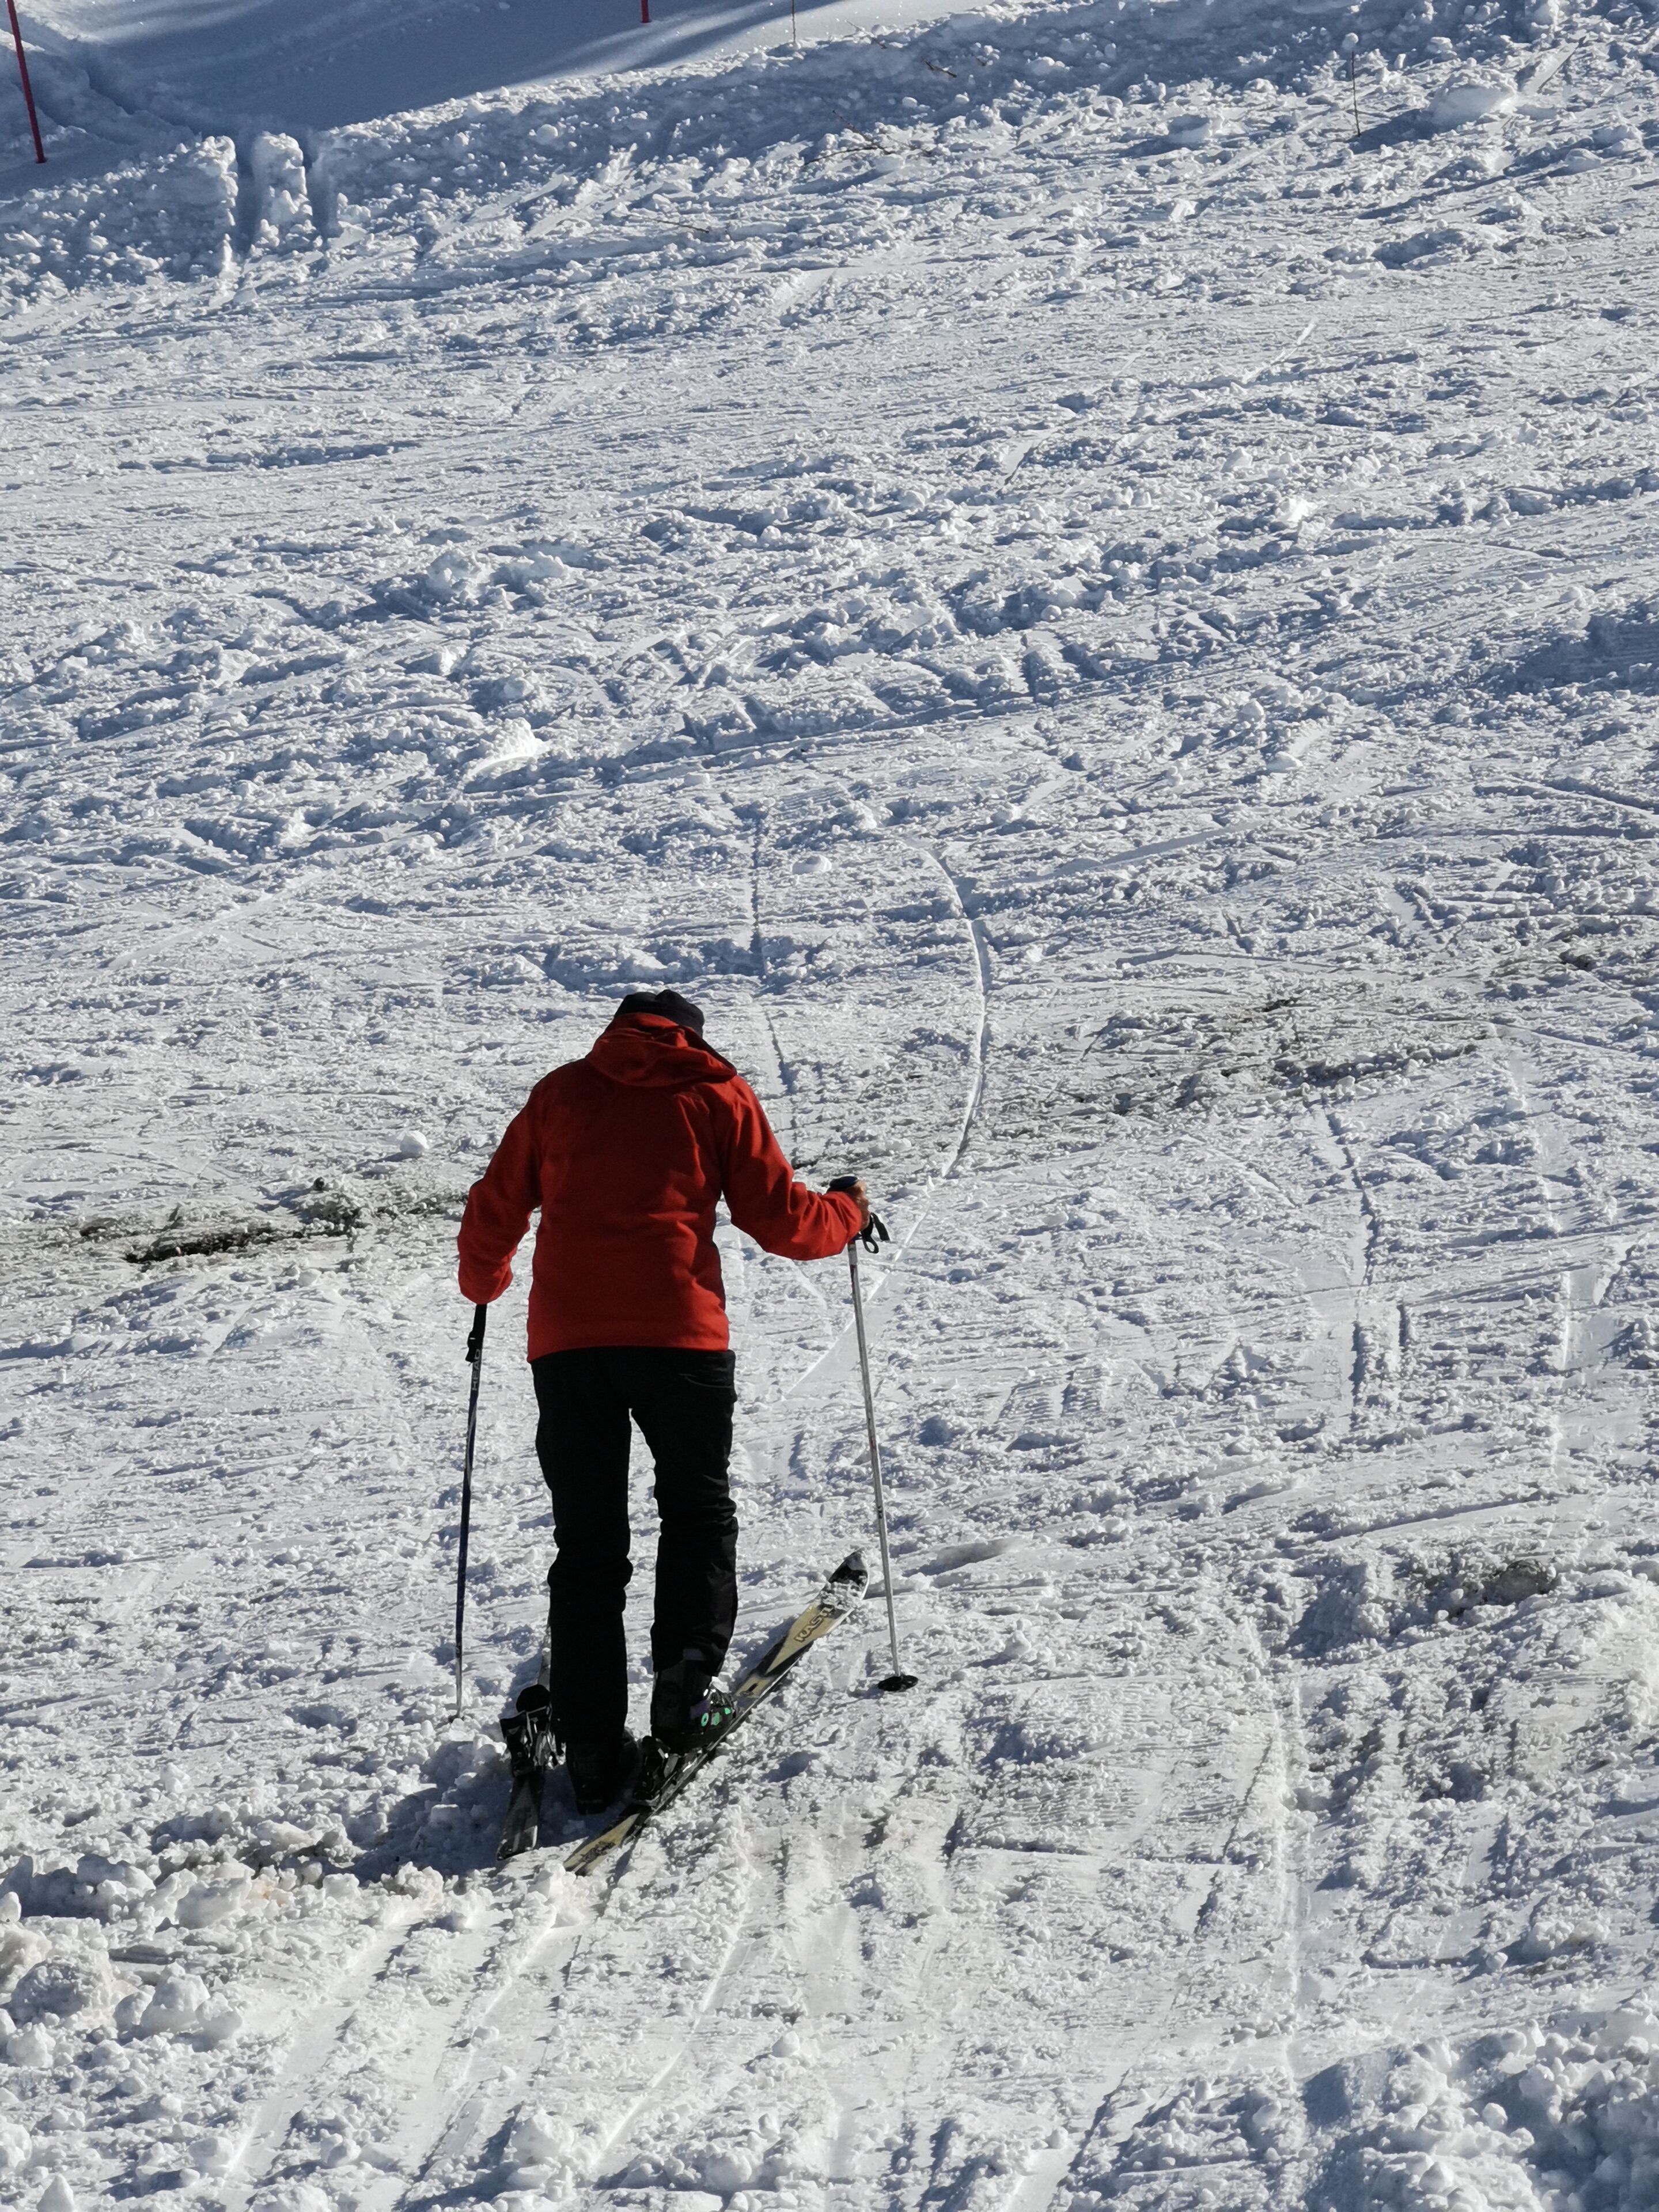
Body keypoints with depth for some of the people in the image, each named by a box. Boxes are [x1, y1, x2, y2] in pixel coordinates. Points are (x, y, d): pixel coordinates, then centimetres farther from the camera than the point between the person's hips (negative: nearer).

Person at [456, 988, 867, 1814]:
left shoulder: (561, 1091, 17)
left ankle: (591, 1746, 6)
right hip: (678, 1333, -2)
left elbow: (495, 1211, 19)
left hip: (566, 1338, 2)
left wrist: (483, 1283, 39)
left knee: (587, 1543, 9)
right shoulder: (718, 1095, 11)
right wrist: (846, 1212, 27)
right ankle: (685, 1676, 2)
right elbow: (779, 1219, 7)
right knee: (697, 1508, 19)